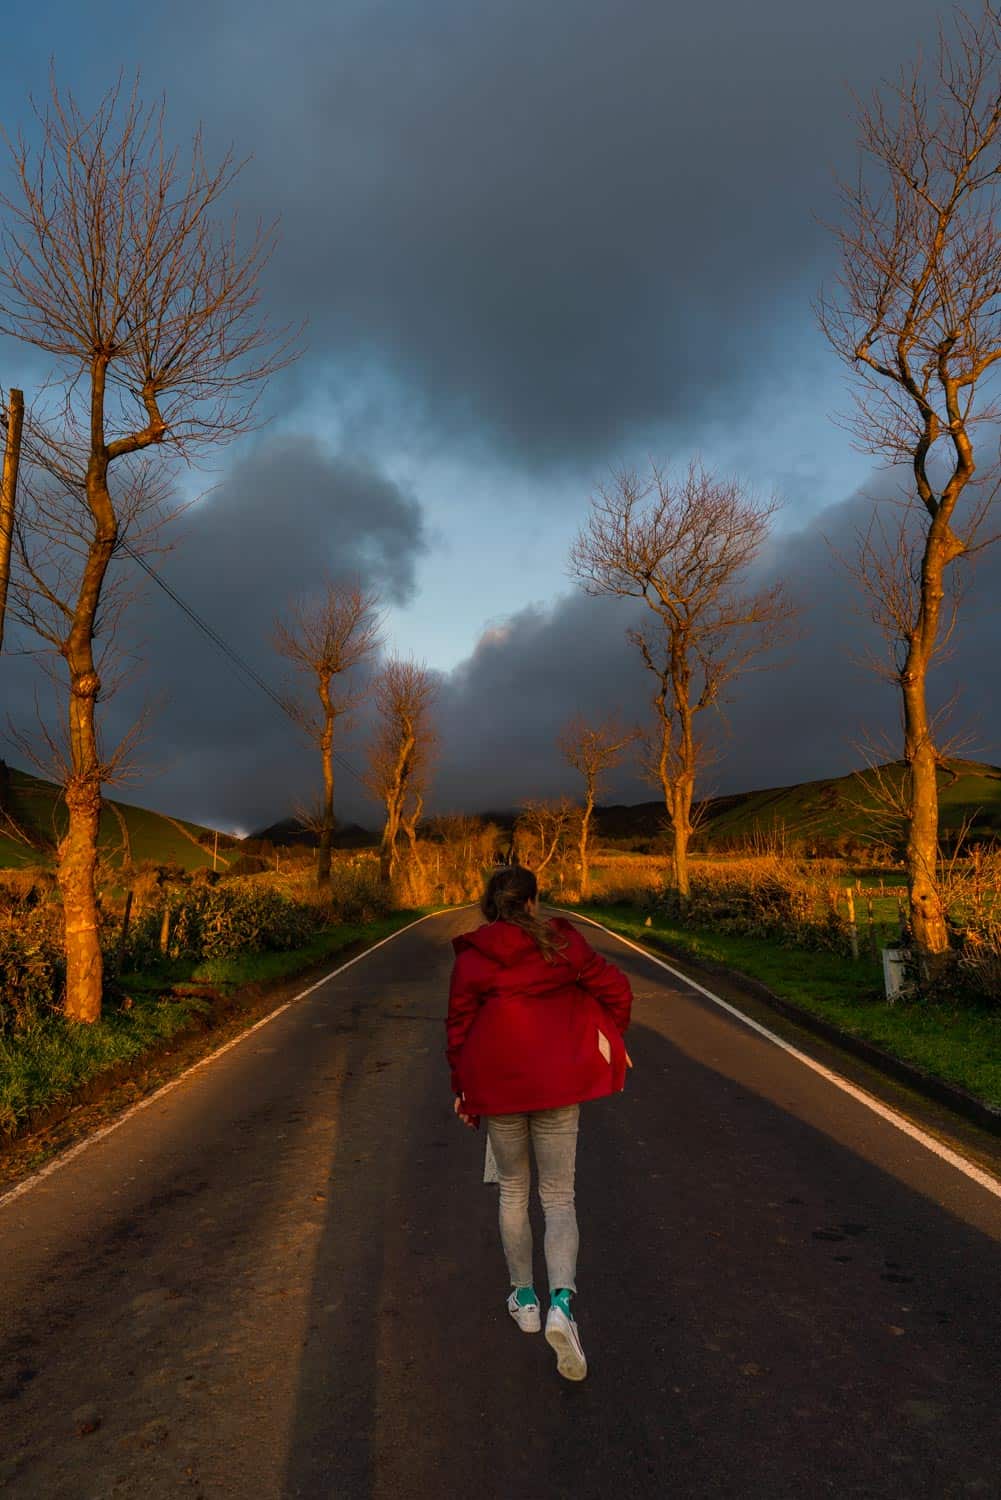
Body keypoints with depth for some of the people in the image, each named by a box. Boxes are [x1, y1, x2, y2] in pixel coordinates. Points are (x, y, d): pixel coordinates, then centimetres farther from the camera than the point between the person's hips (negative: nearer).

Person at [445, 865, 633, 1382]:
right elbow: (616, 988, -3)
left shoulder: (470, 959, -6)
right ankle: (562, 1301, -11)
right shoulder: (562, 943, -6)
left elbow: (458, 1030, -1)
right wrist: (607, 1038, 14)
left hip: (496, 1089, 1)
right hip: (557, 1089, -1)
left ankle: (524, 1297, 33)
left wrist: (462, 1091, 12)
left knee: (513, 1190, 21)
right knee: (559, 1199, 9)